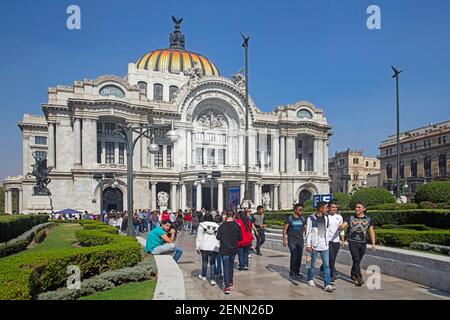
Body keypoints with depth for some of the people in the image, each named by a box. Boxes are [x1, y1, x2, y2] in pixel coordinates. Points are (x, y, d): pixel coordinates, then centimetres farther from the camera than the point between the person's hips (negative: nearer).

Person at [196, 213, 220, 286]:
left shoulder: (202, 226, -1)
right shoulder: (216, 226, 5)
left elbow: (199, 238, -2)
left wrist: (197, 247, 4)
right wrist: (218, 247, 10)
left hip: (204, 247, 0)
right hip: (214, 248, 1)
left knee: (204, 261, 18)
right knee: (212, 263, 4)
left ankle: (203, 276, 34)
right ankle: (212, 279, -3)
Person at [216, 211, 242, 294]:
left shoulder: (222, 226, -12)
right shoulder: (237, 226, -8)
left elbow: (218, 237, -10)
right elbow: (240, 238, -5)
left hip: (224, 249, -2)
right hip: (233, 249, 2)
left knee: (226, 267, 1)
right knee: (231, 265, 22)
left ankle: (227, 286, -7)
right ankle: (230, 282, 34)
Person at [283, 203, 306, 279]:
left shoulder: (302, 219, 8)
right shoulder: (289, 218, -4)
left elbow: (305, 229, 14)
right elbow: (285, 230, -3)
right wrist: (284, 240, -9)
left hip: (300, 240, 4)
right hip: (292, 240, -4)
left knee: (299, 256, 5)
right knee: (294, 255, -13)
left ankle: (297, 271, 19)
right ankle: (291, 271, 2)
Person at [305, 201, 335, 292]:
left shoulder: (326, 218, 9)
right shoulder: (311, 218, -8)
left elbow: (327, 231, 16)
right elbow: (308, 232, -8)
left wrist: (327, 242, 15)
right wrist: (308, 245, -12)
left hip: (324, 245, 4)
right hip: (314, 245, -4)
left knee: (326, 265, -1)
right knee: (312, 264, 10)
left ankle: (327, 285, -1)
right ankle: (310, 279, 30)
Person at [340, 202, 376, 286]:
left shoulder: (368, 219, 3)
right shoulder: (351, 218, -1)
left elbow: (371, 232, 1)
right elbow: (343, 226, -12)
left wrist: (373, 244, -7)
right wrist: (341, 227, -37)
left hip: (363, 243, 2)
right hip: (352, 242, -2)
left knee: (358, 261, 12)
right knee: (356, 260, -14)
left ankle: (353, 275, 32)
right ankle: (359, 278, -11)